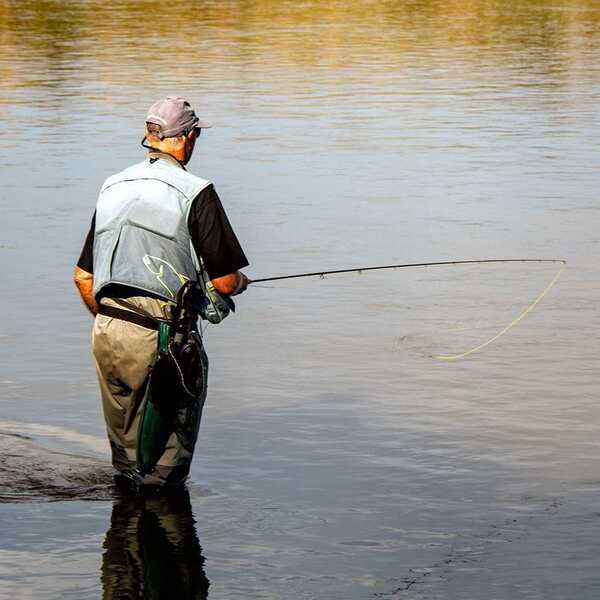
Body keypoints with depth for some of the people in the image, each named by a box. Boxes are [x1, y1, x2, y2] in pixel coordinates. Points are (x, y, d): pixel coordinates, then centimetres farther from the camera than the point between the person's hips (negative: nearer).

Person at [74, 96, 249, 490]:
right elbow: (224, 282, -9)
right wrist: (241, 282, 14)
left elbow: (83, 277, 14)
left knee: (125, 451, 20)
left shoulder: (113, 188, 11)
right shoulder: (195, 194, -9)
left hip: (107, 335, 6)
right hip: (164, 338, -6)